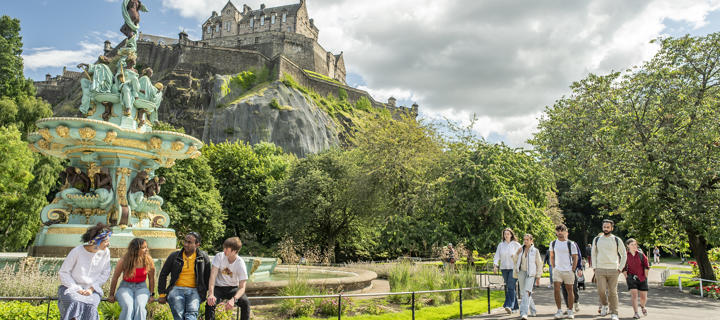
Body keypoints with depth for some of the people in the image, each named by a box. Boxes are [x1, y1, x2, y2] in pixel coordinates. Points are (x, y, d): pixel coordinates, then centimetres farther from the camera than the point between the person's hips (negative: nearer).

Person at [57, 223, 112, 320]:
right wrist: (77, 289, -12)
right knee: (74, 303, -34)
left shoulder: (105, 252, -3)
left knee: (90, 306, -30)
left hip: (92, 290, 1)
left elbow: (105, 274, 5)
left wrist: (92, 289, -9)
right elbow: (63, 272, -4)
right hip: (72, 287, -1)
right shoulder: (77, 251, -12)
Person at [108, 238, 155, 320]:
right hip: (126, 287, -1)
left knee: (140, 306, -30)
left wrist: (151, 295, 8)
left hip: (141, 287, 1)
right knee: (128, 307, -31)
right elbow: (115, 278, 1)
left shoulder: (149, 260, -8)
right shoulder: (124, 261, -12)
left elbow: (151, 278, 3)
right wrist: (111, 295, 9)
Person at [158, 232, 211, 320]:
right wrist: (162, 294, 10)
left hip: (194, 291, -1)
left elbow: (207, 277, 15)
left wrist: (206, 293, 11)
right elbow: (163, 275, 14)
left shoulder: (203, 257, 7)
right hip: (176, 289, 1)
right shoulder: (174, 256, 7)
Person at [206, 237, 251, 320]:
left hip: (232, 288, -1)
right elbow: (213, 275, -21)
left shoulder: (241, 263, -16)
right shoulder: (219, 256, -12)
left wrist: (233, 299, -39)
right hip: (218, 287, 1)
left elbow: (242, 287, -19)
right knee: (210, 303, -29)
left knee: (245, 302, -26)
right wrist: (211, 294, -36)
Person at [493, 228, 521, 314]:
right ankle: (515, 306, 22)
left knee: (511, 287, -15)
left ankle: (509, 306, -21)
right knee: (508, 287, 9)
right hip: (504, 268, 4)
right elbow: (497, 256, 1)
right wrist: (495, 265, -11)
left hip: (513, 268, -4)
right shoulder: (501, 245, 7)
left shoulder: (516, 245, -1)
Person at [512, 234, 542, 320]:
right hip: (521, 273, 5)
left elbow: (539, 264, 1)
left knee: (527, 293, -19)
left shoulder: (535, 251, -2)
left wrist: (538, 277, -2)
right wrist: (517, 253, -8)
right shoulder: (521, 250, 8)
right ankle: (533, 311, 33)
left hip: (531, 274, -5)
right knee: (523, 293, 11)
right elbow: (515, 260, 11)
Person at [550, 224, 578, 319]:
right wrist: (553, 268, 8)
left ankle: (570, 311, 17)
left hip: (568, 270, -2)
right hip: (557, 270, 2)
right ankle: (559, 311, 1)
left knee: (569, 290, 6)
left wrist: (572, 270, -5)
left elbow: (575, 258, -1)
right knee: (556, 290, -7)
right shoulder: (553, 243, 6)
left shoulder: (571, 244, -4)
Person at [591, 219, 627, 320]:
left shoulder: (617, 240, 3)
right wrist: (594, 267, 7)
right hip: (600, 269, 1)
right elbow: (593, 254, 16)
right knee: (601, 290, -6)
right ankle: (604, 305, 22)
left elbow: (624, 255, 10)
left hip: (613, 270, -1)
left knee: (613, 292, 0)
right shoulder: (596, 240, 8)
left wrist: (620, 268, 2)